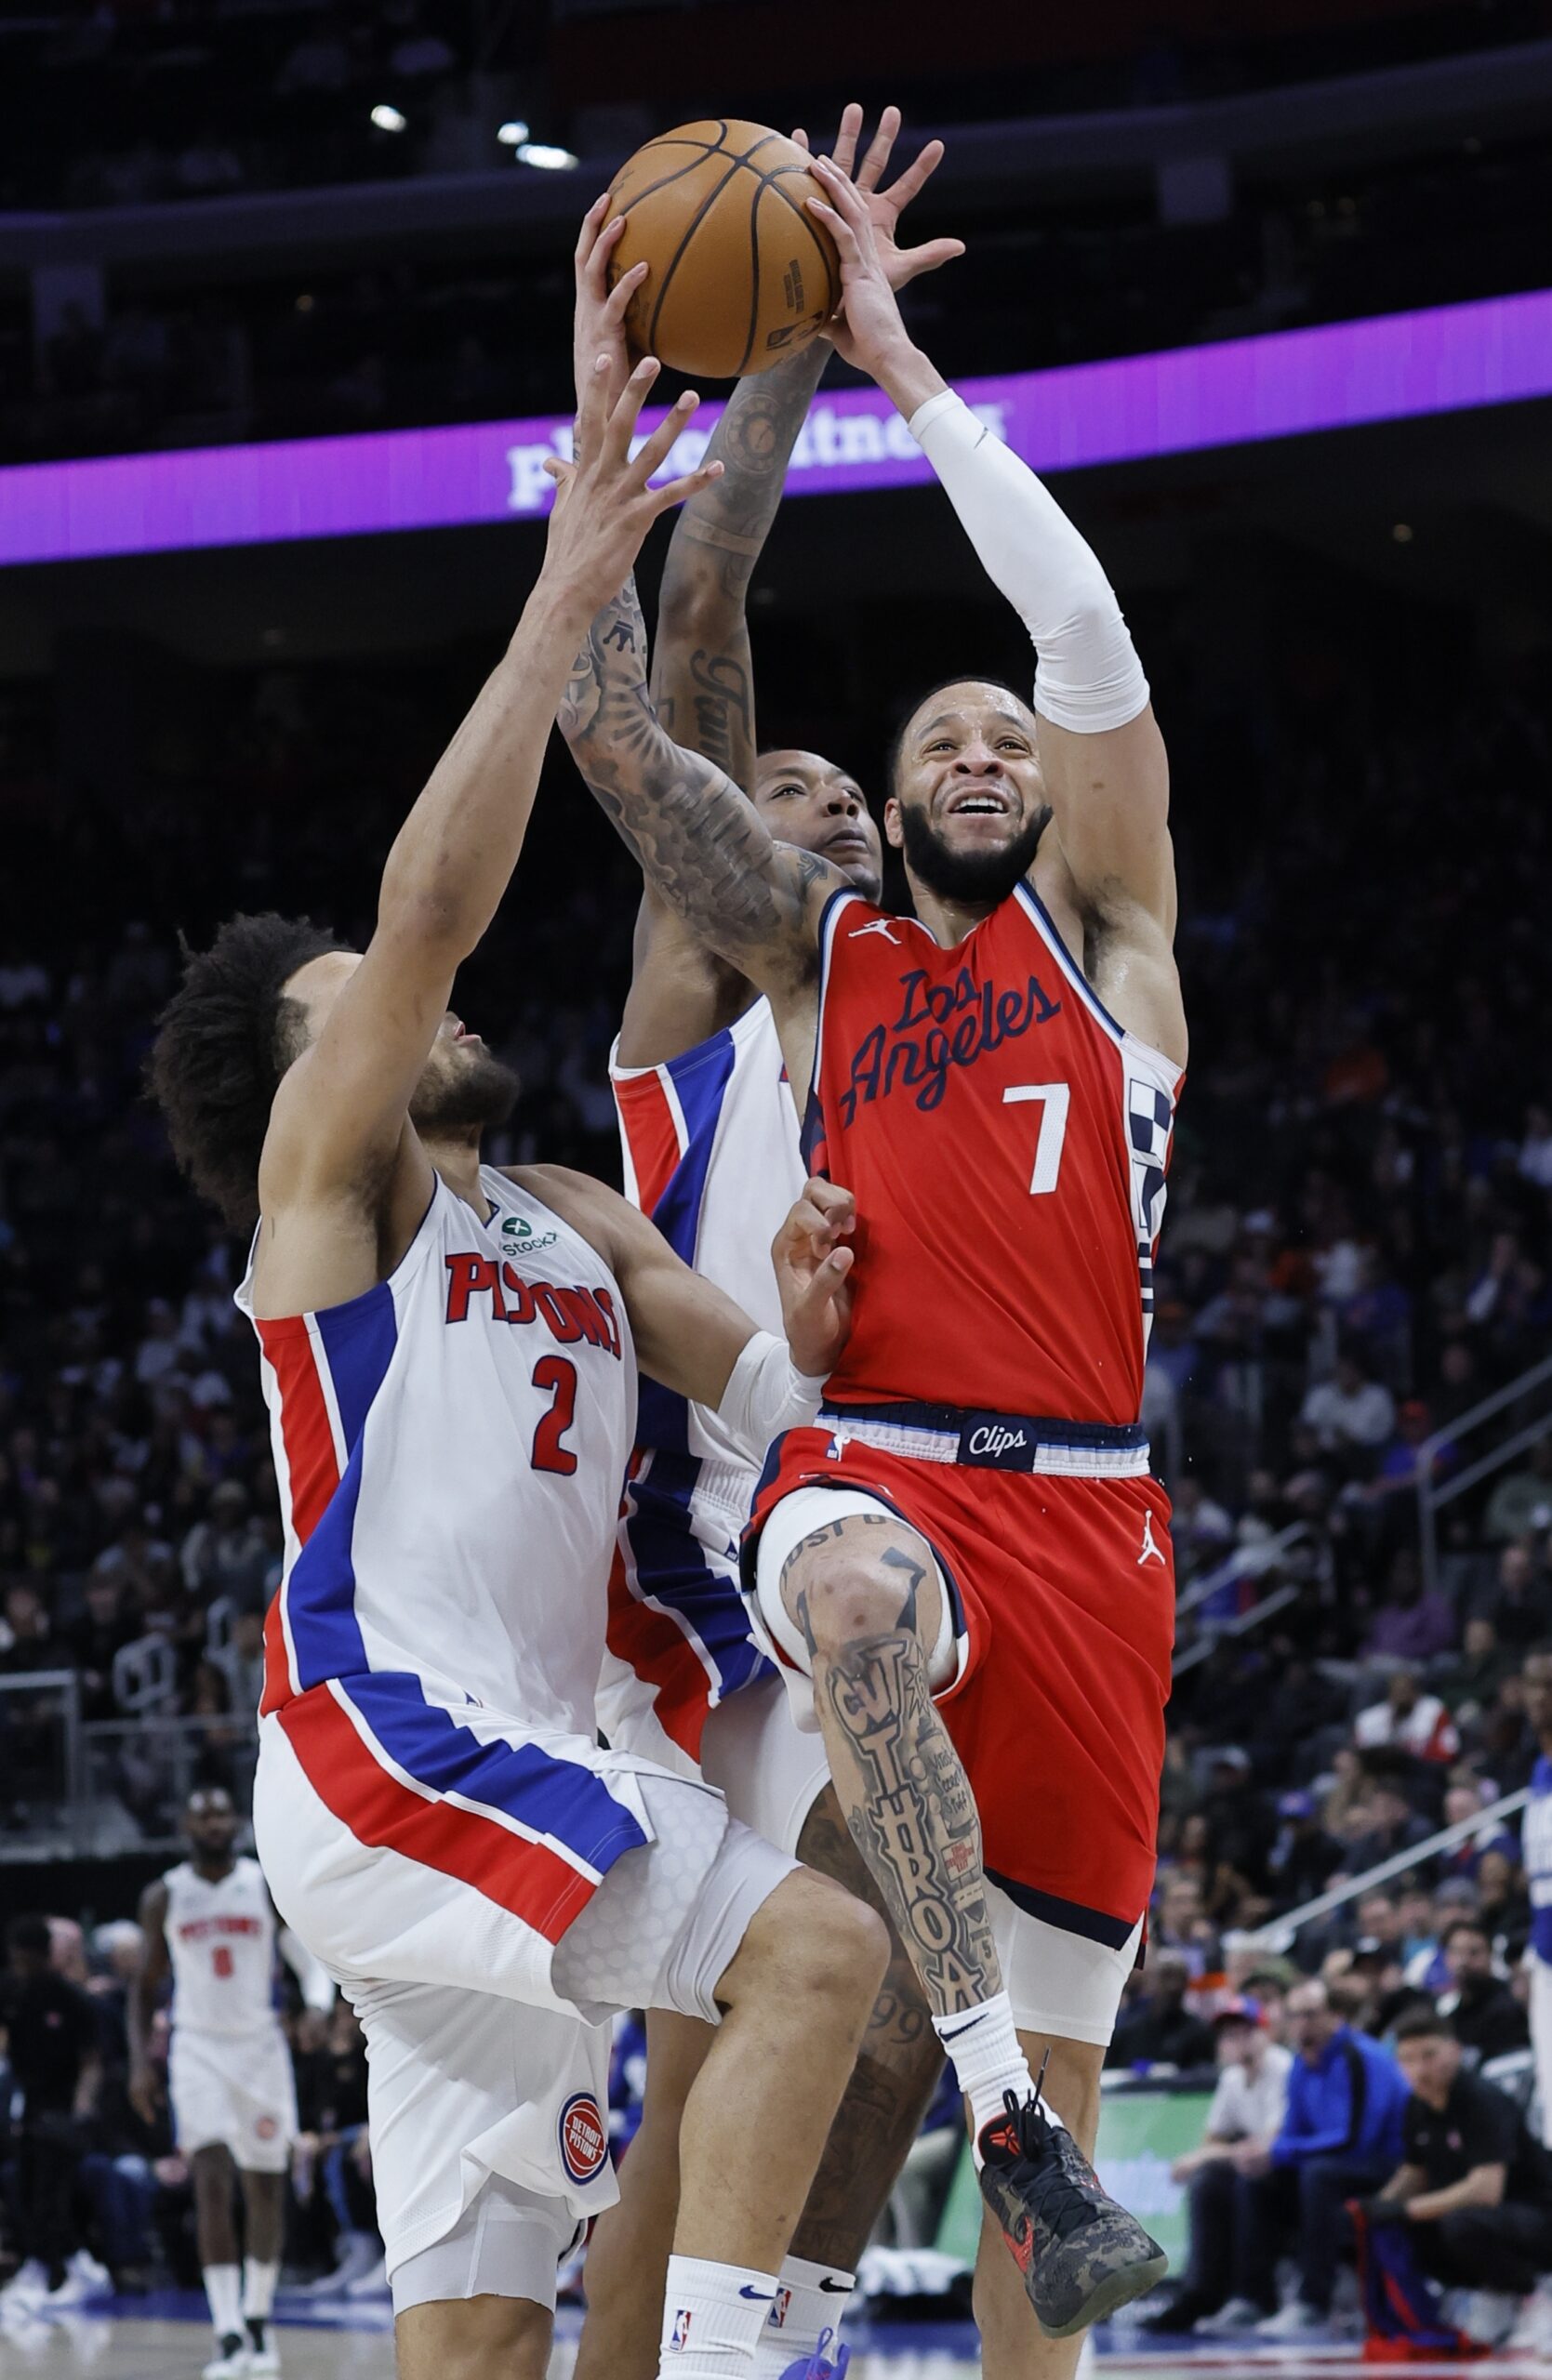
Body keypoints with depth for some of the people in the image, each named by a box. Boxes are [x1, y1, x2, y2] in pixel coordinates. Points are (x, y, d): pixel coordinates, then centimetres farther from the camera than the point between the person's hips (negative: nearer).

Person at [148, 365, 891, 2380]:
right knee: (819, 1946, -23)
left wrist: (805, 1318, -11)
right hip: (382, 1741, -8)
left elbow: (764, 1411, 14)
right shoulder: (329, 1169, 4)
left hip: (520, 1766, 8)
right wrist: (564, 599, -14)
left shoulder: (580, 1226, 26)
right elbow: (434, 905, -13)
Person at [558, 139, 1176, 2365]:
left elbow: (1091, 634, 0)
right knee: (860, 1598, -41)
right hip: (872, 1474, -1)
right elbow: (611, 727, 8)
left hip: (1083, 1514, 1)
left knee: (1060, 2052, 3)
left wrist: (904, 363, -2)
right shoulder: (822, 951, 16)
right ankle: (1002, 2104, -39)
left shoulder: (1102, 933, 13)